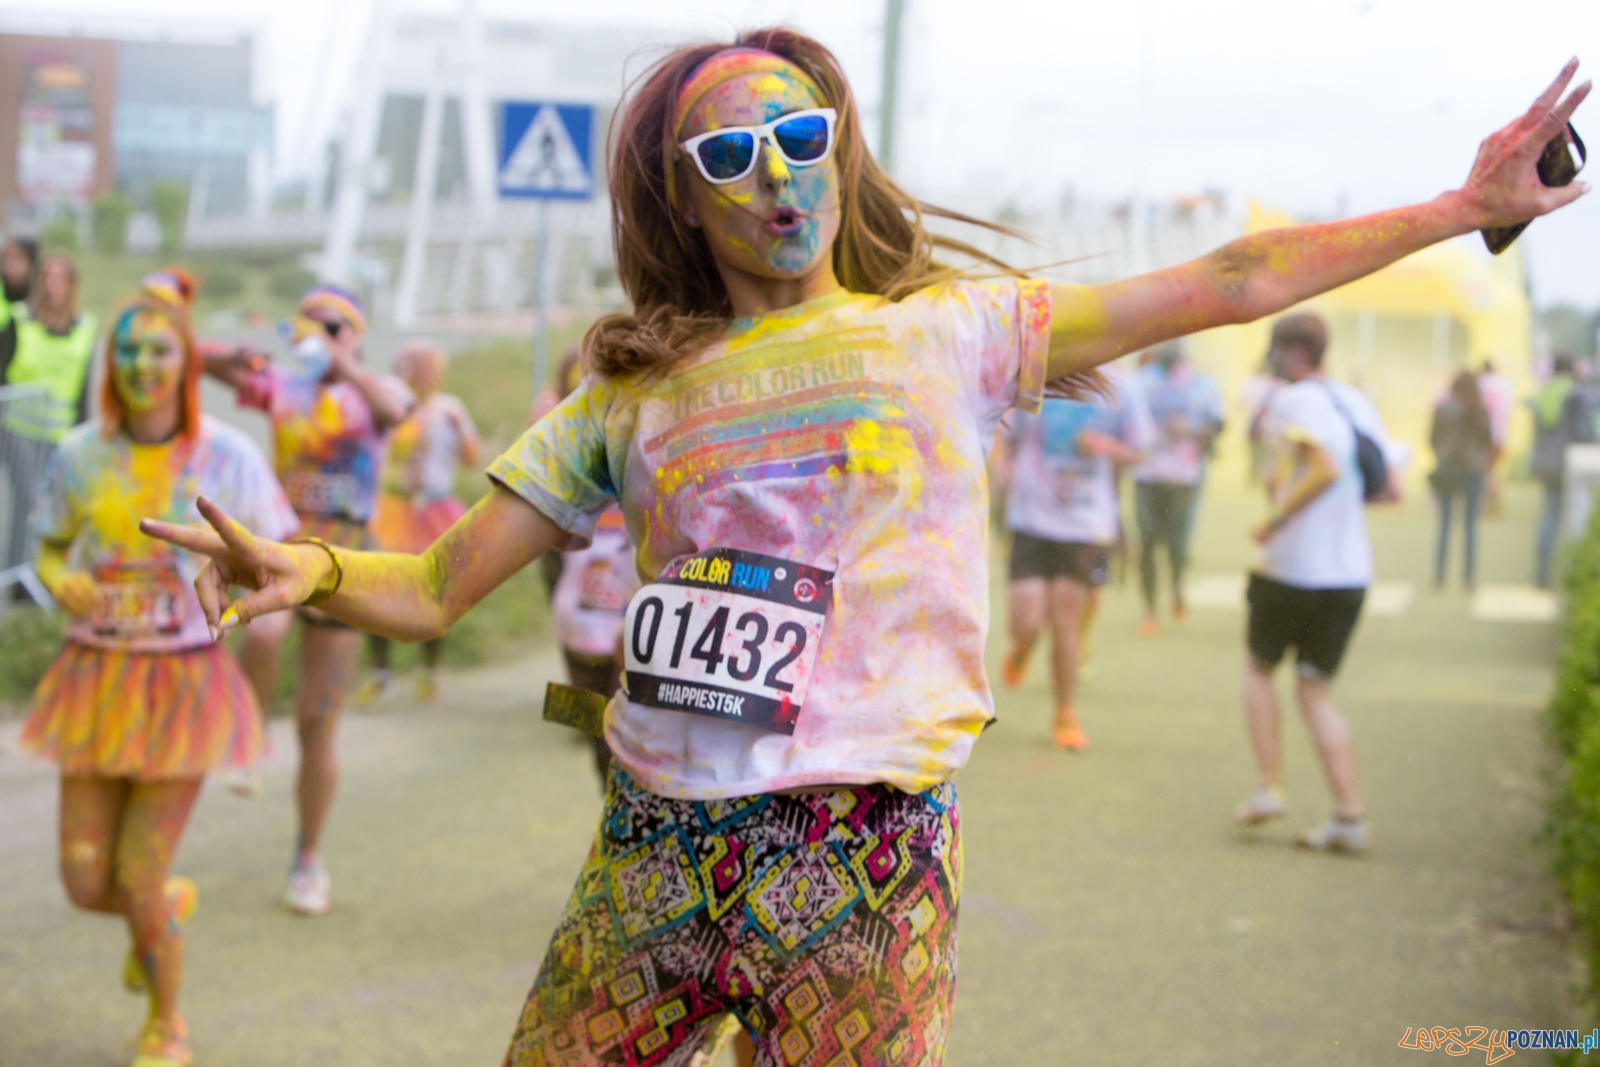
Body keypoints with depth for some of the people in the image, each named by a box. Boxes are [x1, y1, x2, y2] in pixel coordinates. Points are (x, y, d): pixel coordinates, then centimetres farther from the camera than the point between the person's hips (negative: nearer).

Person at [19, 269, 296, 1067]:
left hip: (183, 680, -3)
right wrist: (61, 581, -12)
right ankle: (174, 904, 41)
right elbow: (49, 550, 11)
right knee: (86, 886, 3)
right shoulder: (79, 455, -1)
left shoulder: (227, 456, -7)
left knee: (138, 885, -3)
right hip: (95, 675, 3)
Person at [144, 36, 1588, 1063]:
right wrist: (311, 572, -14)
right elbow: (436, 587, 8)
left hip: (864, 854, -2)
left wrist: (1464, 208, 6)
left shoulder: (949, 330, 7)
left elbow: (1228, 284, 7)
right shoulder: (634, 394, 10)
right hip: (653, 844, 2)